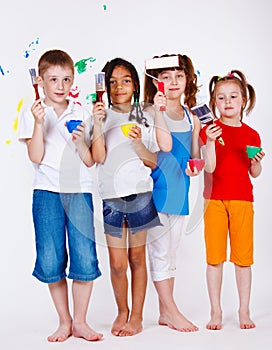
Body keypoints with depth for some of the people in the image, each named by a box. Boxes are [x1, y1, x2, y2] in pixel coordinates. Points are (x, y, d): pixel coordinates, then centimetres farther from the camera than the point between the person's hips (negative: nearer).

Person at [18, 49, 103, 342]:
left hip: (79, 190, 1)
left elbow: (90, 161, 8)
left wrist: (80, 141, -10)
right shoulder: (31, 114, 5)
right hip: (47, 191, -1)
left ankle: (80, 321, 13)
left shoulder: (81, 114, 10)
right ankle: (64, 321, 18)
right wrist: (39, 123, -15)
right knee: (51, 260, -1)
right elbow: (36, 157, -6)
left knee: (85, 257, -5)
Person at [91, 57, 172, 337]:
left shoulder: (145, 118, 7)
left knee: (137, 257, 6)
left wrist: (137, 143, -14)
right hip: (111, 195, 0)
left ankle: (136, 316, 16)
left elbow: (154, 162, 3)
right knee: (117, 262, 2)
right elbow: (99, 158, -6)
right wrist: (98, 124, -16)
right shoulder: (102, 117, 4)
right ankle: (122, 311, 23)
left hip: (140, 193, 0)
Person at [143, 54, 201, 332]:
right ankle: (171, 311, 10)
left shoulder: (192, 119, 10)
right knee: (160, 250, -1)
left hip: (179, 192, 6)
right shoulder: (150, 112, -9)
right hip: (156, 190, -6)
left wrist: (194, 167, -7)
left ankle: (164, 312, 22)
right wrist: (157, 113, -30)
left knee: (171, 252, 12)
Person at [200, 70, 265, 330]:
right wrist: (210, 141, -22)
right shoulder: (210, 130, 0)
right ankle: (215, 311, 13)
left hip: (242, 199, 2)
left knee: (243, 257, 5)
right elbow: (209, 167, -10)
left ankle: (244, 311, 17)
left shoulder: (251, 135, 6)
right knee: (214, 257, 2)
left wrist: (256, 161, -11)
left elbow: (255, 173, 10)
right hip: (215, 199, -1)